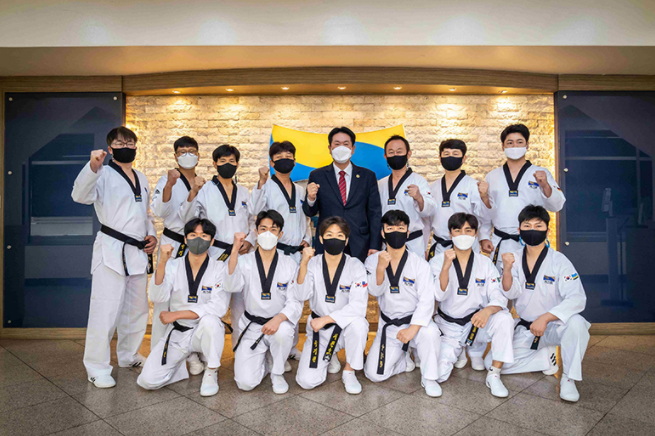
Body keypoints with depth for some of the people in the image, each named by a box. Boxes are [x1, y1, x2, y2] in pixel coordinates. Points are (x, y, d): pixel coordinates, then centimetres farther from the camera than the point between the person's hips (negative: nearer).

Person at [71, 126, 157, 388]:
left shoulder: (141, 178, 17)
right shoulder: (104, 174, -4)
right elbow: (81, 195, -22)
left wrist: (151, 234, 8)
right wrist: (93, 167, -37)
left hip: (138, 252, 7)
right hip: (111, 250, -7)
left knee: (137, 309, 17)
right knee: (106, 310, -7)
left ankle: (129, 355, 35)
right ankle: (97, 368, 8)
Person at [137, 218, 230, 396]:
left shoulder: (219, 268, -8)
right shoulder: (173, 265, 0)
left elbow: (219, 307, -19)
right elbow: (157, 298, -16)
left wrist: (176, 314, -18)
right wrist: (162, 262, -29)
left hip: (207, 333, -2)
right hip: (177, 333, 2)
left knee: (209, 320, -36)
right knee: (148, 380, -14)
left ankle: (211, 372, -10)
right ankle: (188, 359, 15)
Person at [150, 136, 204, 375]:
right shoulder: (166, 180, 0)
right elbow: (158, 211, -15)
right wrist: (169, 185, -27)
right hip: (172, 244, -3)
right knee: (164, 298, -3)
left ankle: (193, 354, 18)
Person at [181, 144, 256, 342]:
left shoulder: (244, 192, 15)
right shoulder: (205, 190, 3)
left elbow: (253, 221, 20)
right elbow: (187, 217, -8)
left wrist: (250, 240, 2)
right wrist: (193, 193, -21)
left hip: (240, 255, 4)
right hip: (215, 254, -3)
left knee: (240, 305, 8)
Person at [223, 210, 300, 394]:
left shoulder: (290, 265, -2)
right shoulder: (244, 261, -2)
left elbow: (295, 302, -7)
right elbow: (231, 286, -21)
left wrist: (279, 318, -27)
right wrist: (235, 250, -31)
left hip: (279, 323, 0)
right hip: (251, 327, 0)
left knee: (283, 332, -36)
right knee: (246, 383, -14)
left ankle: (277, 372, -3)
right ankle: (266, 362, 21)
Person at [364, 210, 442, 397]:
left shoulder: (419, 263, -10)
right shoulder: (372, 260, -4)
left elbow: (427, 300, -15)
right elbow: (375, 291, -14)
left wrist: (413, 329, -27)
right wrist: (380, 268, -33)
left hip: (415, 320, -2)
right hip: (388, 325, 2)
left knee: (430, 333, -36)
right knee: (374, 374, -9)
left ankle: (428, 378, -8)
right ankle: (404, 359, 24)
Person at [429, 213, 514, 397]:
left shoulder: (485, 263, -2)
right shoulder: (437, 261, -6)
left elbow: (499, 297, -10)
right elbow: (440, 296, -18)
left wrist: (488, 310, -33)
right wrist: (446, 266, -32)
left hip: (476, 323, 1)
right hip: (448, 326, -1)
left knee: (504, 318, -30)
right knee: (438, 375, -17)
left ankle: (494, 375, -12)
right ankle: (455, 351, 18)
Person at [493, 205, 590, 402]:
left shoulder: (559, 261, -12)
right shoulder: (515, 258, -1)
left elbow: (577, 298, -21)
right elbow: (511, 293, -12)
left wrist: (545, 318, -32)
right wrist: (507, 269, -30)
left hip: (554, 326, -3)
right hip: (524, 328, 3)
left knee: (576, 323, -37)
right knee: (492, 363, -11)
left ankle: (568, 379, -16)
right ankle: (547, 358, 9)